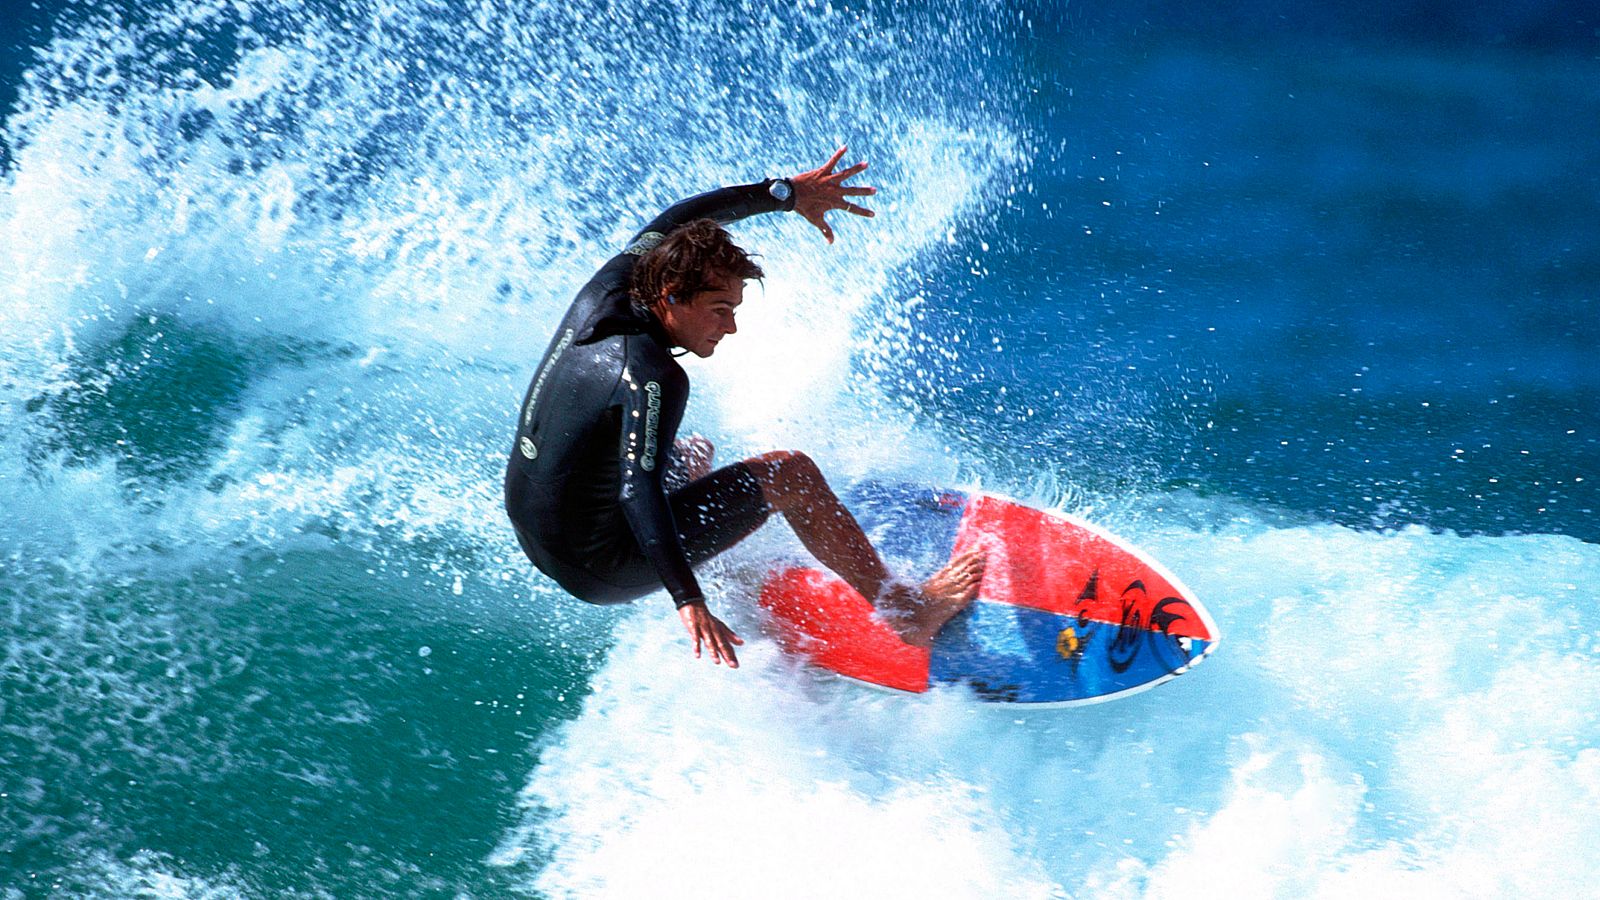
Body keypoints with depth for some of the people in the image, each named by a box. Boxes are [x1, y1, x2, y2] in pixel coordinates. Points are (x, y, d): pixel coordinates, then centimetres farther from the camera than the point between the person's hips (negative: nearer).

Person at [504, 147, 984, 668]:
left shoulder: (605, 293, -4)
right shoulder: (651, 375, -27)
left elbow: (674, 222, 11)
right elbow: (638, 493, -37)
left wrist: (785, 194, 14)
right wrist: (689, 602, -45)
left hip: (538, 540, 9)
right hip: (599, 570, -9)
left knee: (695, 453, 33)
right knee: (788, 474, -4)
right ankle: (903, 610, 6)